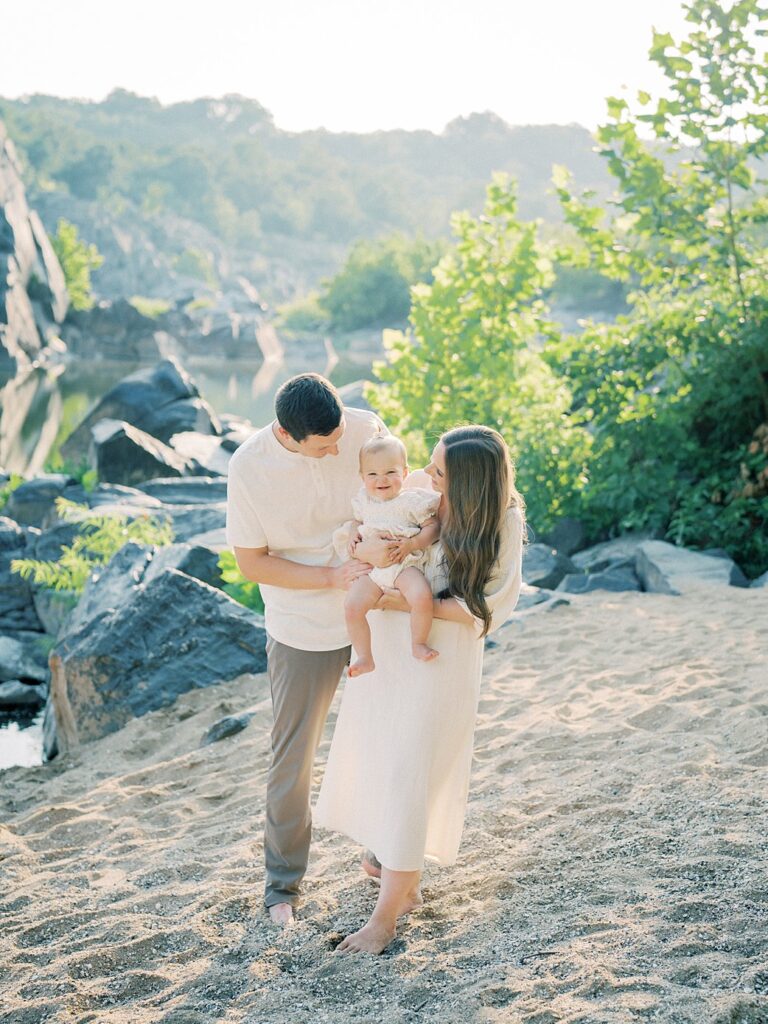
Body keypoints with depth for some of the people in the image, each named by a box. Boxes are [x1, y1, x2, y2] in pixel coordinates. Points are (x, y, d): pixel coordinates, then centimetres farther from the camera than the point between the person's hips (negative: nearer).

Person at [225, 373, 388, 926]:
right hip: (303, 632, -2)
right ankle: (283, 882, 28)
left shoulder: (367, 429, -15)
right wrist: (332, 577, -24)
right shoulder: (250, 466, -19)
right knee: (293, 761, 8)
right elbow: (252, 562, -13)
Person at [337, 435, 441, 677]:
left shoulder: (413, 500, -4)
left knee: (422, 597, -31)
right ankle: (364, 658, -4)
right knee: (352, 606, -18)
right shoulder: (363, 501, 10)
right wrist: (353, 531, 6)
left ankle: (419, 643, -6)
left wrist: (412, 544, -16)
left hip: (405, 565, -4)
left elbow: (433, 526, -2)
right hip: (371, 568, 4)